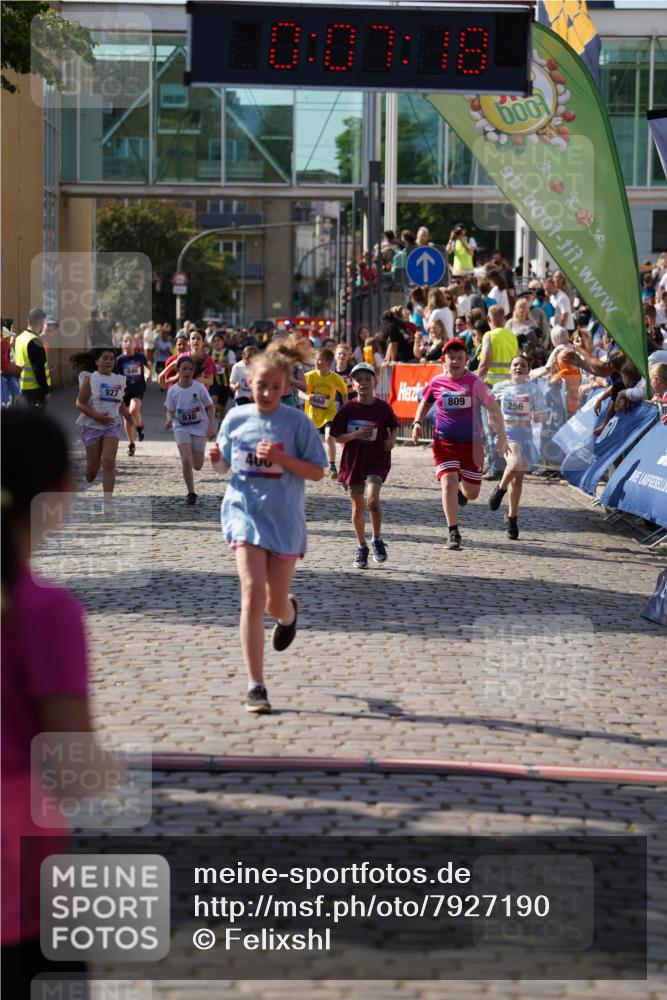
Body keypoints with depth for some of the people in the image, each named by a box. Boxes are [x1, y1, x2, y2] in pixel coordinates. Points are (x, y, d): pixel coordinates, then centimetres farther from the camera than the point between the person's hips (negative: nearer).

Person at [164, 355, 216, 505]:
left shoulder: (199, 387, -9)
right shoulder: (173, 390, -6)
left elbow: (210, 407, 0)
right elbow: (170, 411, 3)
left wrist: (211, 426, -8)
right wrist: (169, 420, -20)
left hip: (199, 428, 0)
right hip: (181, 428, 0)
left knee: (197, 466, 1)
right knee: (186, 460, -19)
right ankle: (191, 493, -4)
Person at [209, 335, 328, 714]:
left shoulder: (297, 422, -5)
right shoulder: (236, 418, 3)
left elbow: (318, 472, -4)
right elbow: (224, 467, 16)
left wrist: (282, 458, -18)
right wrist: (216, 459, -7)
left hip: (285, 519, 0)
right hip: (245, 512, 1)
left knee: (275, 603, 9)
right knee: (253, 593, -15)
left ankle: (290, 611, 51)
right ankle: (256, 686, -11)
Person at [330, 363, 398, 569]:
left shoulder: (383, 407, -4)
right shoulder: (348, 409, -5)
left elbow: (394, 426, 14)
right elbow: (337, 436, -2)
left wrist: (392, 439, -6)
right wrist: (356, 434, -18)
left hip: (377, 461, -2)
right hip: (353, 462, 2)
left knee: (372, 500, -22)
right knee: (358, 507, 10)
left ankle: (377, 541, -2)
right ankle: (361, 548, 27)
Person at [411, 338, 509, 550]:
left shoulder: (474, 382, -8)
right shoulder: (436, 383, -2)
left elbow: (494, 407, -3)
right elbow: (425, 403, 18)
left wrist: (502, 436, -7)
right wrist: (417, 423, 1)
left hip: (471, 443, 0)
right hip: (444, 443, 0)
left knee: (472, 494, 8)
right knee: (448, 484, -17)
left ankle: (461, 490, 48)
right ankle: (453, 533, -6)